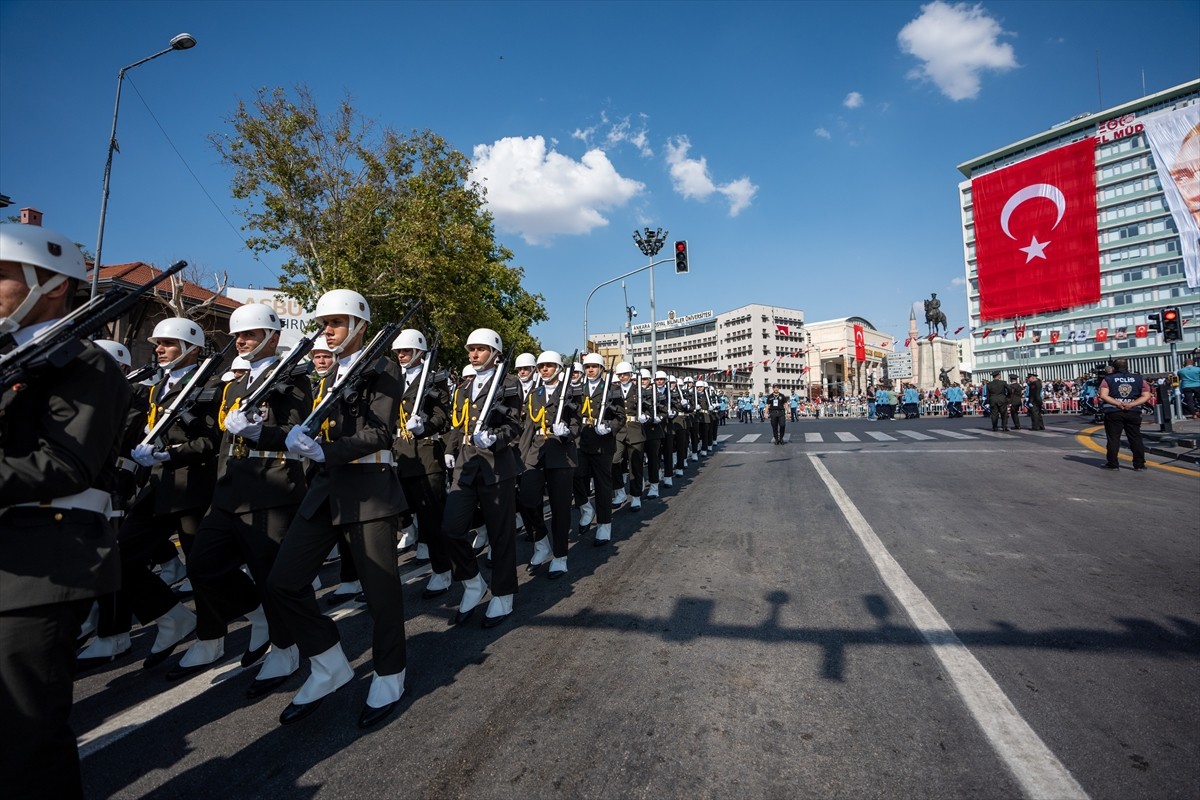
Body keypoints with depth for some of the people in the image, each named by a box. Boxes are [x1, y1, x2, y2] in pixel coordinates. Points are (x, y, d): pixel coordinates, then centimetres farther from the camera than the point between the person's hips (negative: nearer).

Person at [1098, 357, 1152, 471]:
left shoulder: (1108, 379, -1)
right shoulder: (1138, 378, 9)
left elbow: (1103, 396, -13)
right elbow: (1146, 396, 0)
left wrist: (1118, 404, -13)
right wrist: (1131, 404, -9)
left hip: (1113, 412, -3)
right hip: (1133, 412, 3)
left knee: (1113, 438, 1)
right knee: (1135, 438, 10)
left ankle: (1112, 464, 4)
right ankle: (1139, 464, 14)